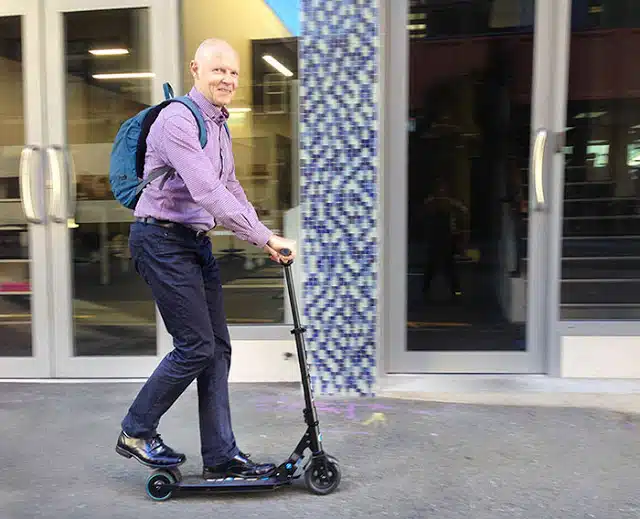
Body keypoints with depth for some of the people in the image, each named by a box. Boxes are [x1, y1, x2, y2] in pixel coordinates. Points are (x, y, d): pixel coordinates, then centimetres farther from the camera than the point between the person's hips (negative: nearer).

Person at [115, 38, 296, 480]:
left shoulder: (219, 125, 17)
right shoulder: (178, 120, -14)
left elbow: (230, 189, 23)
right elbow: (207, 192, -25)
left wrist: (266, 237, 12)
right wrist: (265, 237, -25)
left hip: (197, 242, 9)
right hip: (162, 239, -9)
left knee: (217, 347, 6)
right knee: (196, 347, -8)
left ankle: (220, 457, 14)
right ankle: (136, 432, 14)